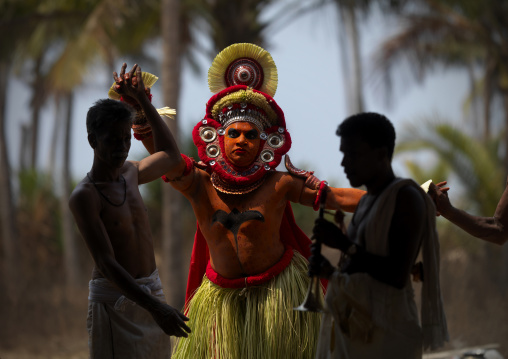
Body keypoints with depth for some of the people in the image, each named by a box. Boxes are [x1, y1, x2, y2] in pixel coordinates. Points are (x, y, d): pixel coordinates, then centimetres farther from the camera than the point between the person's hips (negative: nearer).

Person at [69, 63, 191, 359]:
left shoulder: (130, 174, 9)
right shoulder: (84, 196, -14)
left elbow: (170, 156, 31)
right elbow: (107, 264, -21)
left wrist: (143, 101, 24)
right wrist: (155, 308, -30)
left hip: (151, 290, 7)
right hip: (115, 300, -7)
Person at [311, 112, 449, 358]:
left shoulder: (406, 198, -8)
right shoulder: (366, 203, 20)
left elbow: (397, 276, -18)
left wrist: (344, 244, -15)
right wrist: (329, 271, 7)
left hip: (385, 334, -9)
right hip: (353, 330, 9)